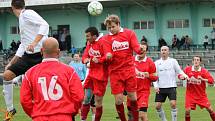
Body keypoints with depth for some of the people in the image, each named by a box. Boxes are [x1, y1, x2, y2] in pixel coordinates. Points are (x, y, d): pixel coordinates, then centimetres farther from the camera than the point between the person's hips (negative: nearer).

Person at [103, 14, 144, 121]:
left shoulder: (129, 33, 3)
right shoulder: (107, 39, 4)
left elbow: (136, 48, -6)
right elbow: (108, 57, -5)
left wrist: (140, 49, -30)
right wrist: (108, 56, -29)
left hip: (129, 70, 0)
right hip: (115, 72, 0)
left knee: (133, 97, 2)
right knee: (118, 99, -3)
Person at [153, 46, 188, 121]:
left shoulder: (173, 61, 5)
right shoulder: (157, 63, 9)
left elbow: (179, 71, 6)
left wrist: (184, 75, -15)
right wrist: (156, 86, -4)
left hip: (171, 87, -2)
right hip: (160, 88, 2)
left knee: (173, 104, -17)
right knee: (158, 106, -2)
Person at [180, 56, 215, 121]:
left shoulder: (204, 71, -8)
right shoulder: (187, 69, -5)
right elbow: (180, 76, 3)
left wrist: (203, 79, -30)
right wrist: (186, 77, -18)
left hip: (201, 95, 0)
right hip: (190, 95, 0)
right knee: (187, 110, -12)